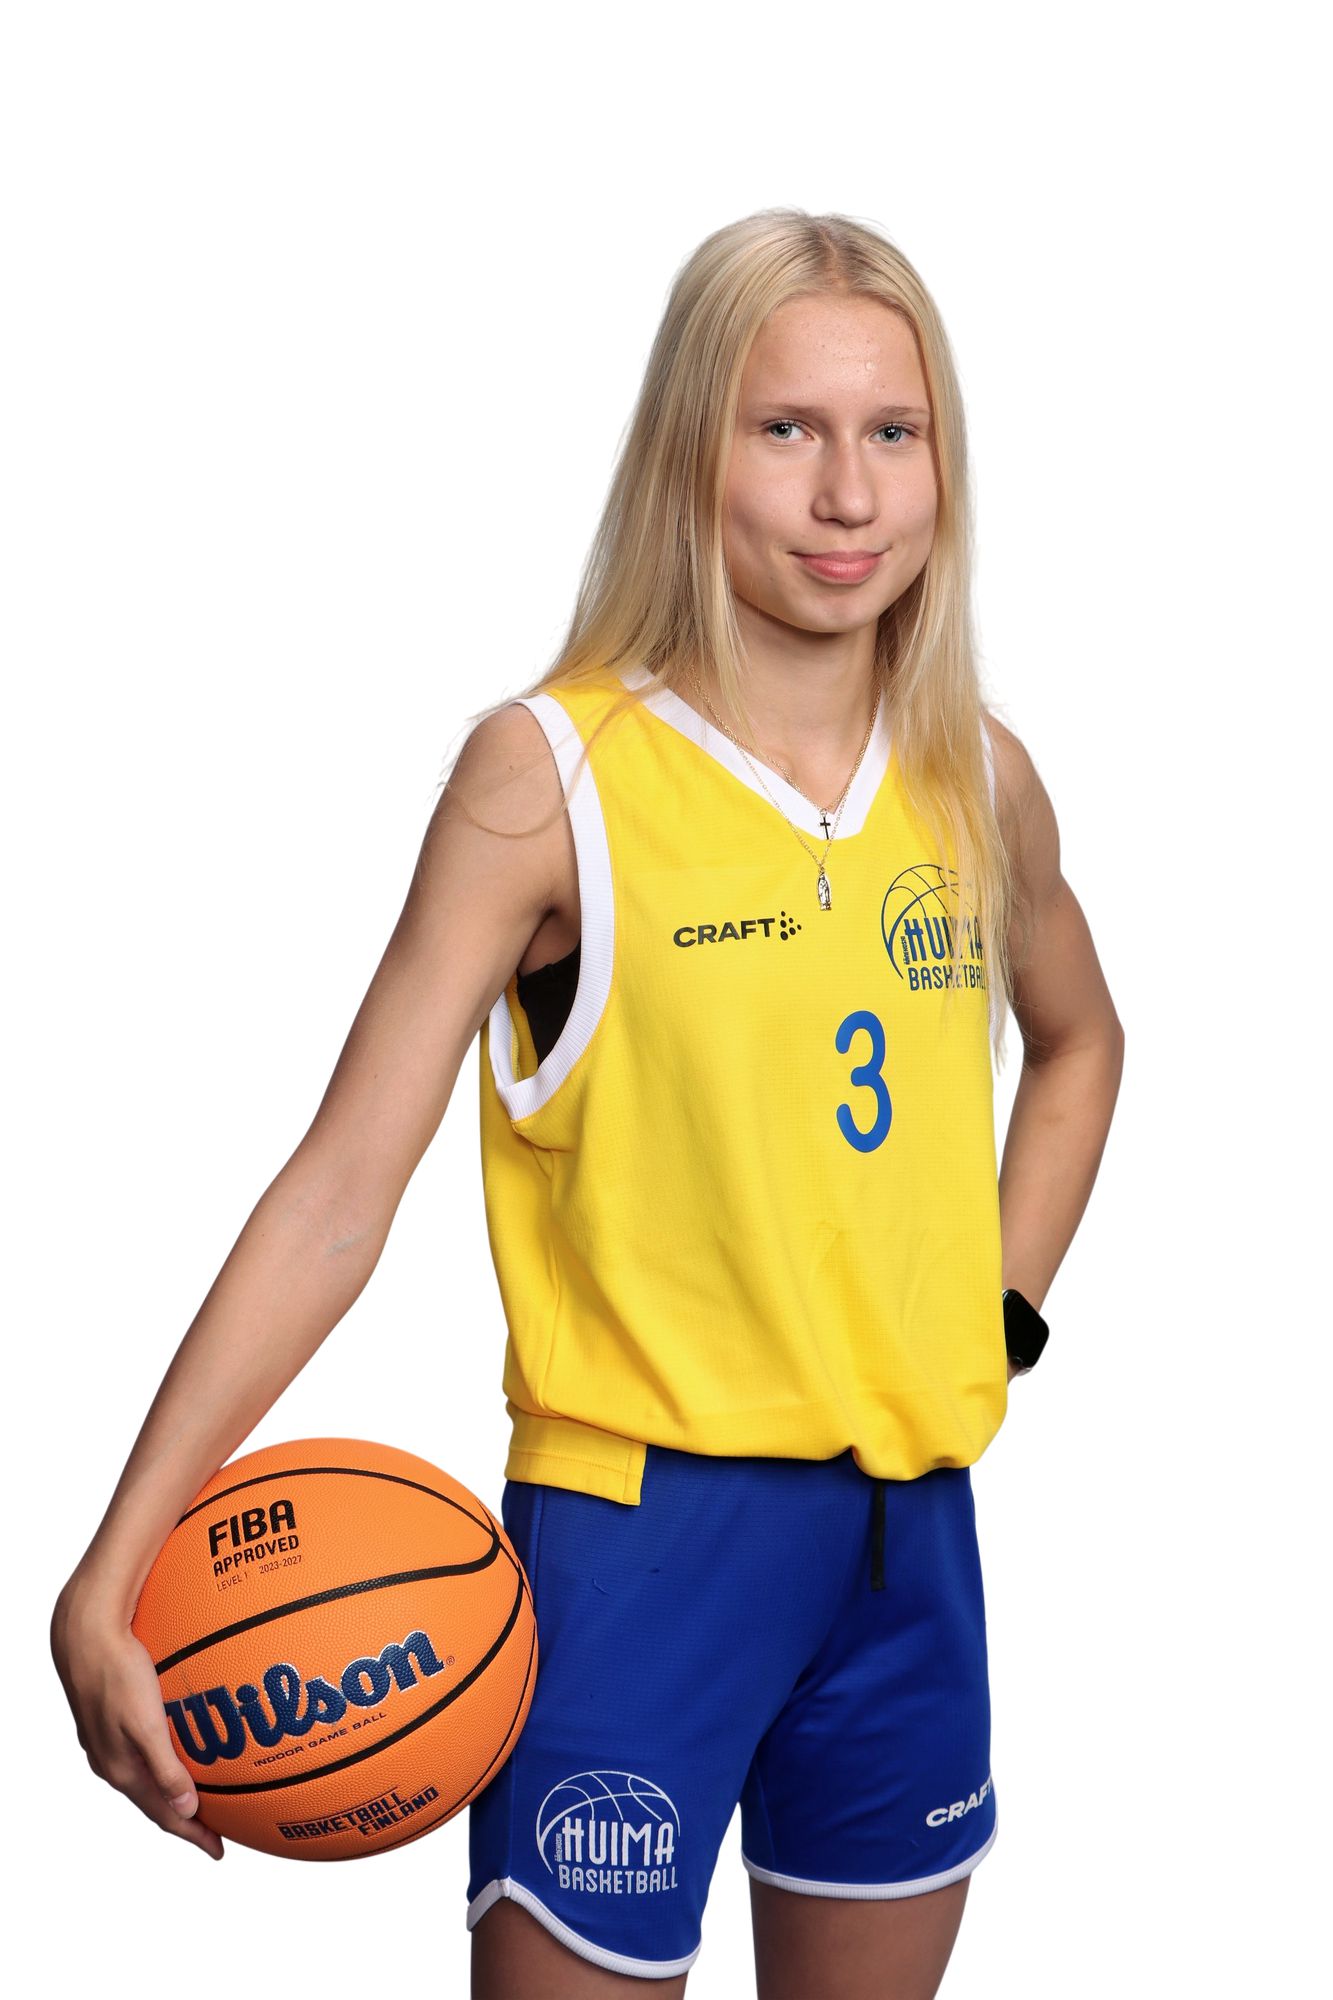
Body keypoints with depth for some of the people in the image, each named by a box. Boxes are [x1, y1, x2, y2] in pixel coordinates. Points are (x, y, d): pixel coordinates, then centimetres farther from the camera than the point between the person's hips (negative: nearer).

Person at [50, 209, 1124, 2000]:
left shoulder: (979, 779, 4)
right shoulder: (553, 774, -11)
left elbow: (1078, 1038, 25)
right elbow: (344, 1183, -16)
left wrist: (1003, 1308, 10)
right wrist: (111, 1571, -23)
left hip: (911, 1531, 5)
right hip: (641, 1521, -5)